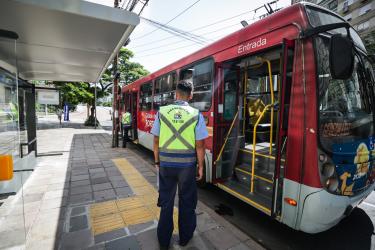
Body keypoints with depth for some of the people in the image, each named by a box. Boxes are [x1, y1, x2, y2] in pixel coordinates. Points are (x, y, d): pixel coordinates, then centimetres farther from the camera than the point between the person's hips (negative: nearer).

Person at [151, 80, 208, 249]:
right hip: (187, 164, -1)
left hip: (166, 163, 2)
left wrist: (157, 161, 13)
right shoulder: (196, 114, -9)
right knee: (187, 202, 19)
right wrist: (200, 166, 4)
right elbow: (200, 145, -8)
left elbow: (156, 141, 0)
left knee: (166, 201, 18)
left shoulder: (162, 112, -4)